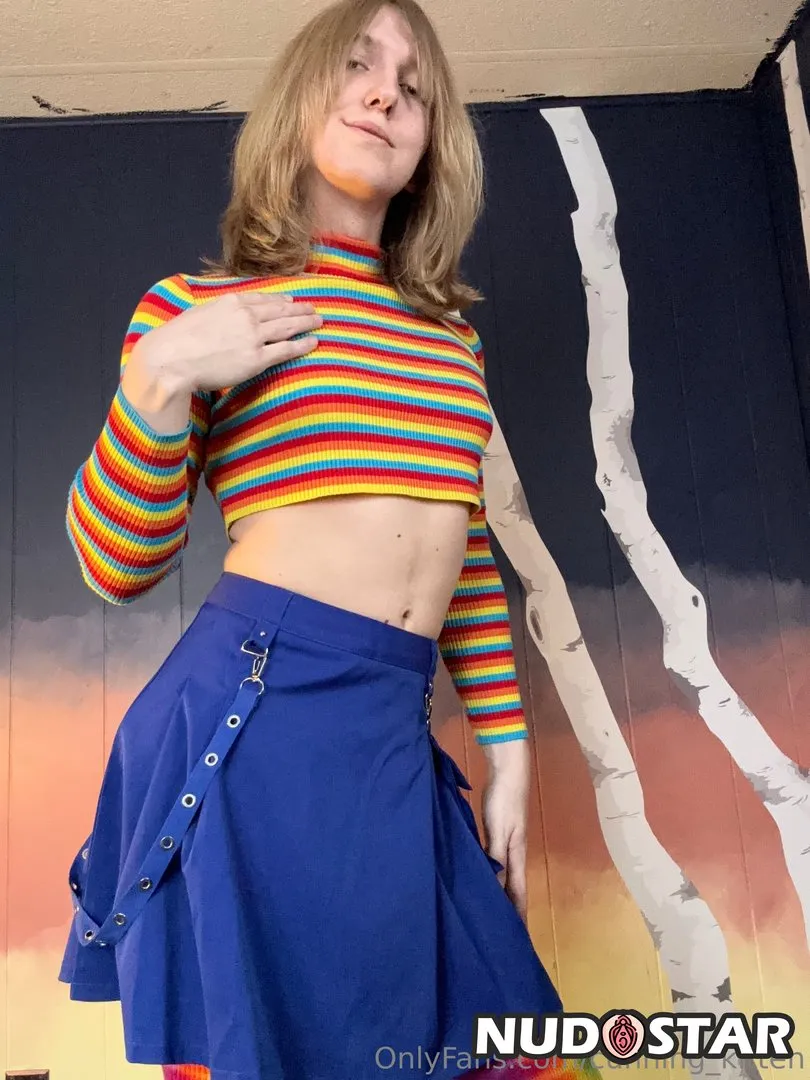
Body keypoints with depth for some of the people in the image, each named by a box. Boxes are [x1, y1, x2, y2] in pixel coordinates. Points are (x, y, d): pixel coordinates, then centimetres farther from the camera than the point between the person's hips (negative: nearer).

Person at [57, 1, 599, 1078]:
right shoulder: (200, 303, 2)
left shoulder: (449, 330, 15)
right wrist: (156, 382, -16)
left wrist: (507, 748, 13)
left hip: (399, 739, 5)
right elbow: (115, 565, -2)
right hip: (251, 712, -5)